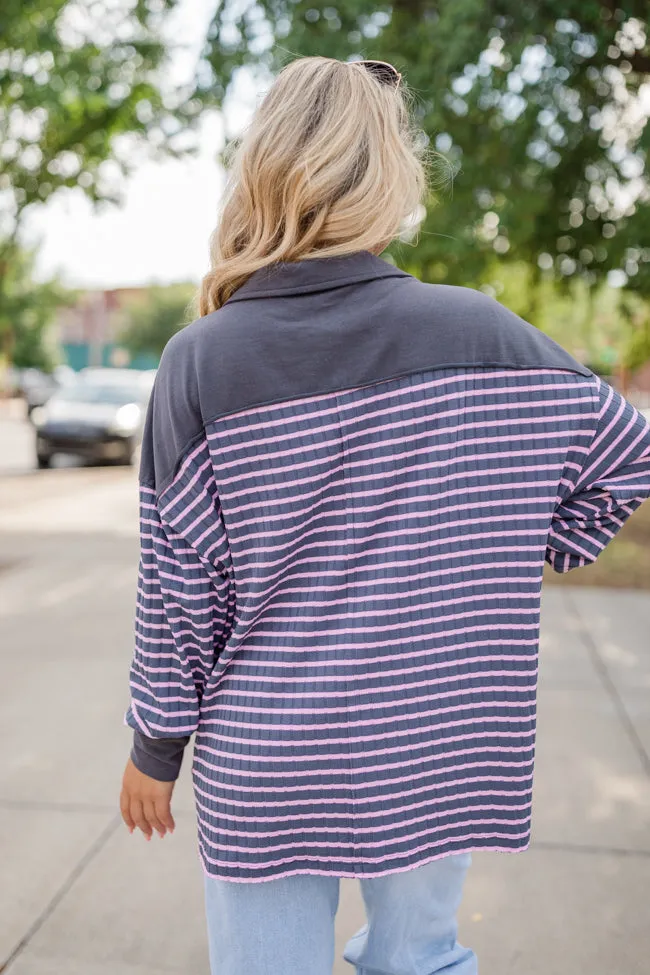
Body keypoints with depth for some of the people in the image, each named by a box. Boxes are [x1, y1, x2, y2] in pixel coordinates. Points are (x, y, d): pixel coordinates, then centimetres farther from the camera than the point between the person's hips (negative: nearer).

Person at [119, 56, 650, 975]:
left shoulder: (200, 360, -14)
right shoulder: (478, 331, -11)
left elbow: (177, 589, -9)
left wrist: (156, 746, 5)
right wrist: (527, 558, 11)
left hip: (264, 772, -1)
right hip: (438, 759, 2)